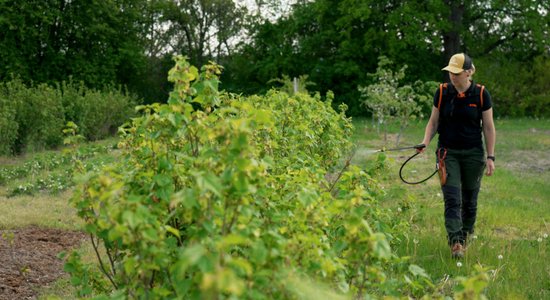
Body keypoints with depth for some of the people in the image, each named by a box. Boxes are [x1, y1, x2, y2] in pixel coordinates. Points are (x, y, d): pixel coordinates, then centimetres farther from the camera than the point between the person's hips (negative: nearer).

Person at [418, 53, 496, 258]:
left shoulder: (481, 94, -5)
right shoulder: (442, 92, -2)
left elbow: (488, 127, 0)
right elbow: (433, 122, 6)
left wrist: (490, 157, -3)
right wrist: (425, 142, -11)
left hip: (473, 154, 0)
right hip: (448, 152, 0)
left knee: (469, 201, 10)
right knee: (452, 200, -10)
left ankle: (465, 240, 27)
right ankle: (455, 243, -13)